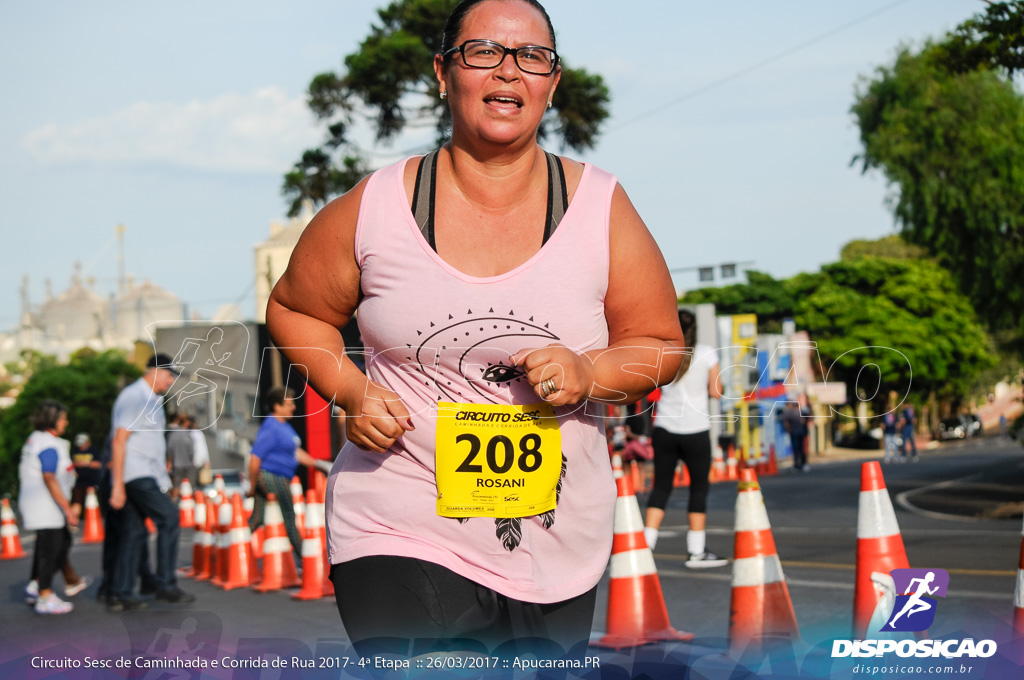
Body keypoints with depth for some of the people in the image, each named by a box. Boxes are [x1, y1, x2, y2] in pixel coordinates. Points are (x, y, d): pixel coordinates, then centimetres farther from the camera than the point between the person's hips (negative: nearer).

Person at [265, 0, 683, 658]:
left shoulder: (601, 205, 1)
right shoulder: (374, 208, -2)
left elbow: (662, 344, 8)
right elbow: (294, 309, 12)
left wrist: (590, 373, -13)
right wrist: (351, 392, -5)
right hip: (403, 537, -2)